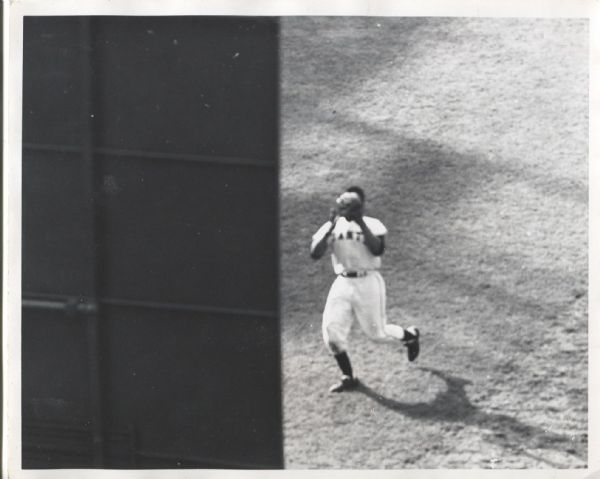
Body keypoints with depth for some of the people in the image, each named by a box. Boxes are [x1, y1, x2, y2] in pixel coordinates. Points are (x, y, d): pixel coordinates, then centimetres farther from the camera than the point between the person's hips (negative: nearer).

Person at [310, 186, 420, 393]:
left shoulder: (372, 225, -4)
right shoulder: (331, 227, 3)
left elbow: (378, 249, -21)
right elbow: (315, 253, -9)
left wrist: (360, 223, -22)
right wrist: (331, 225, -16)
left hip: (368, 283, -3)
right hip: (342, 284, 3)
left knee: (377, 332, 5)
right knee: (331, 330, -8)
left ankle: (410, 335, 37)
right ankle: (348, 377, 8)